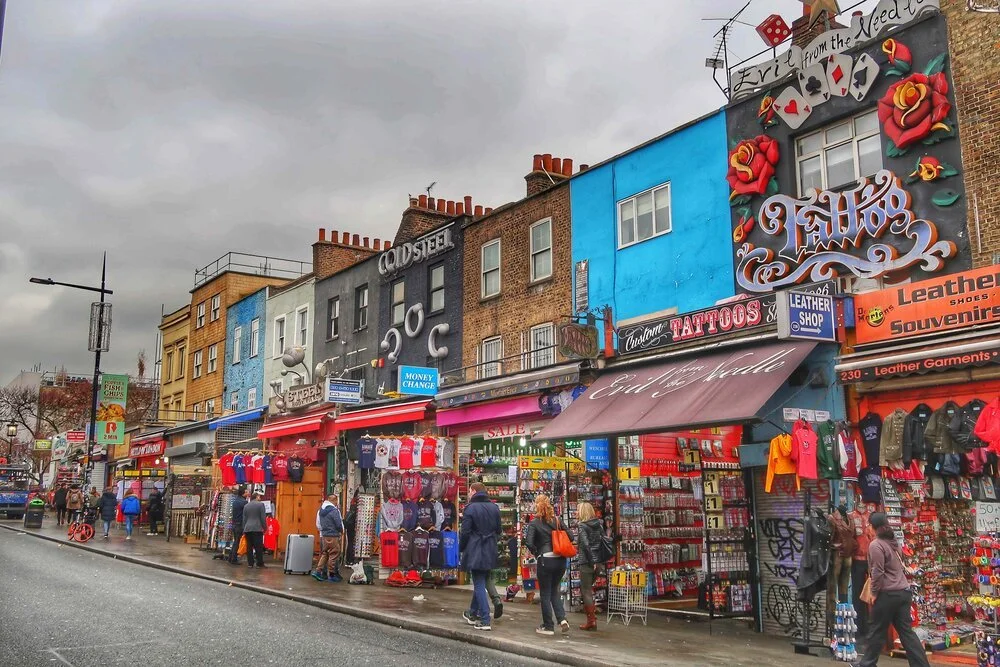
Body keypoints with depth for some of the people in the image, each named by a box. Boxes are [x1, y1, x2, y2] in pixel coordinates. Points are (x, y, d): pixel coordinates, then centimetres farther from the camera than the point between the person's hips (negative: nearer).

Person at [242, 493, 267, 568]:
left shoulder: (246, 506, 14)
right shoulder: (260, 504, -2)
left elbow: (244, 519, 15)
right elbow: (263, 518, -4)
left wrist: (244, 529, 19)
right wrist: (264, 527, 5)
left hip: (247, 529, 5)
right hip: (257, 529, -5)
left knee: (249, 547, 6)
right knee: (259, 547, -1)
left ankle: (250, 563, 6)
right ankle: (259, 563, 0)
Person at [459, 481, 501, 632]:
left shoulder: (471, 508, -11)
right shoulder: (494, 508, 8)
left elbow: (465, 532, -12)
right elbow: (498, 530, 13)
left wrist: (461, 548, 1)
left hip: (475, 552, -6)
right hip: (490, 553, 6)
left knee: (479, 585, -3)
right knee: (480, 583, 20)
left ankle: (485, 621, -7)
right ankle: (473, 614, 34)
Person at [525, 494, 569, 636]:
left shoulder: (534, 523, -7)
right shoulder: (557, 520, 5)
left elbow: (529, 543, -17)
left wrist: (536, 553, -1)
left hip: (545, 560, -5)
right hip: (560, 559, 5)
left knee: (545, 594, 8)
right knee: (554, 590, 20)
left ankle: (548, 626, 13)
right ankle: (562, 619, 4)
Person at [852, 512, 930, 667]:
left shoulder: (876, 545, -13)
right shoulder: (894, 543, 13)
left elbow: (877, 573, -17)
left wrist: (874, 592, -8)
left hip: (888, 593, -7)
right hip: (904, 591, 7)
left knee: (876, 630, 5)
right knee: (906, 631, 9)